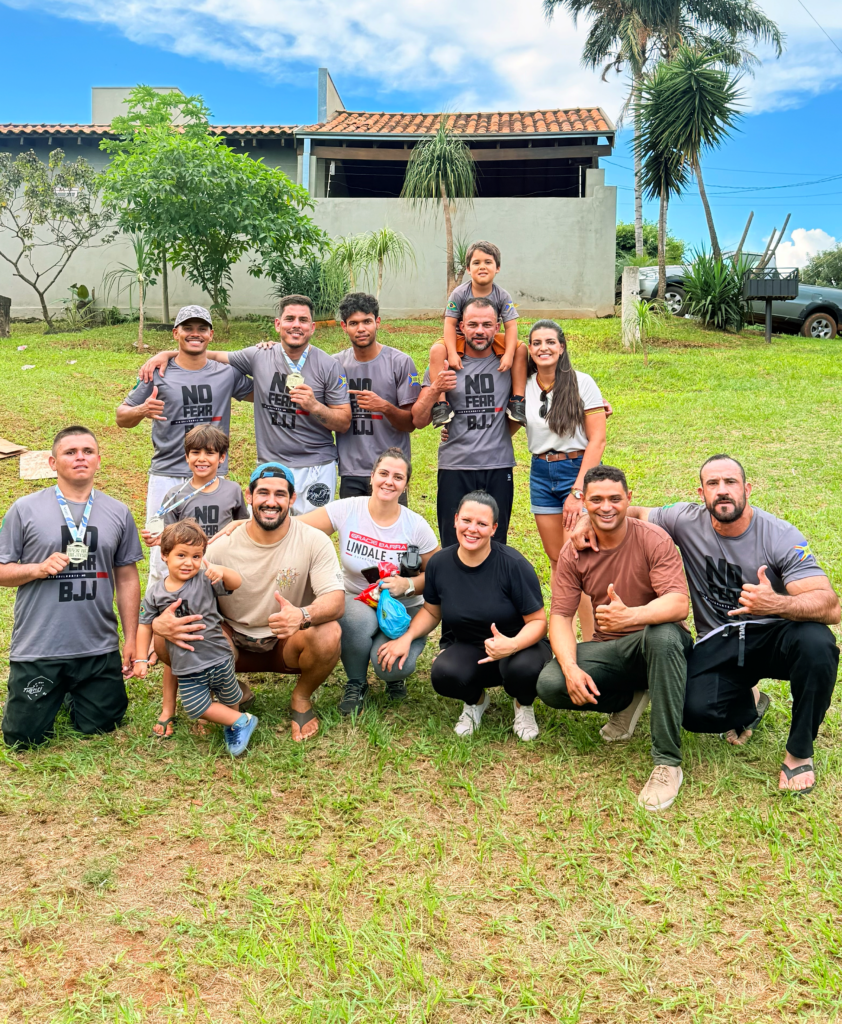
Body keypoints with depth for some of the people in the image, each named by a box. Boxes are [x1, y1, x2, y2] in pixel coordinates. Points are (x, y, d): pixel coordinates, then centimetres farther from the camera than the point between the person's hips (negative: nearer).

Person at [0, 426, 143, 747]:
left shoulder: (118, 513, 4)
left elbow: (127, 577, 8)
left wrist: (131, 639, 7)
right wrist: (38, 568, -19)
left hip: (99, 649, 2)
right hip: (37, 649, -2)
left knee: (99, 727, 11)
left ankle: (75, 693, 41)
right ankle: (54, 694, 36)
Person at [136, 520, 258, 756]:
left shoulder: (204, 581, -9)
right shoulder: (155, 593, -2)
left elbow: (236, 583, -20)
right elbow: (145, 625, 6)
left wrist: (222, 571, -41)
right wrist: (141, 659, 4)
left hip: (218, 658, -1)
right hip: (187, 668, 2)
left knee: (230, 700, 13)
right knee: (197, 708, -3)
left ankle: (232, 726, 44)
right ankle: (242, 721, 16)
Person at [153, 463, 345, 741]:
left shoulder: (313, 541, -14)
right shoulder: (223, 546, -11)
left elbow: (336, 600, -24)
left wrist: (302, 616, -48)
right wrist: (160, 622, -35)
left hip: (287, 645, -1)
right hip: (235, 645, 1)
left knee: (328, 634, -35)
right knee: (169, 634, -25)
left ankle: (301, 698, 1)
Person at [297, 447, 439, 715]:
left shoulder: (416, 526, -9)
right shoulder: (347, 510, -10)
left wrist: (408, 585, -21)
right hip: (356, 600, 1)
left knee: (390, 665, -30)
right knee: (360, 619, -37)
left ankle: (395, 675, 14)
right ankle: (355, 685, -4)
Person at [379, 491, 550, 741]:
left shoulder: (513, 564, -18)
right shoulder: (439, 563, -6)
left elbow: (538, 621, -15)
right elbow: (432, 611, 11)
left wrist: (513, 644, -35)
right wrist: (407, 637, -6)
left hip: (519, 646, -2)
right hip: (466, 649, 2)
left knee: (524, 667, -38)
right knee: (444, 674, -32)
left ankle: (523, 706, 4)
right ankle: (475, 700, 9)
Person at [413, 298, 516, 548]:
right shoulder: (444, 365, 3)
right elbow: (418, 421, 2)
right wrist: (434, 389, -15)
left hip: (499, 468, 1)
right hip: (455, 468, -1)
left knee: (496, 547, 7)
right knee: (453, 548, 1)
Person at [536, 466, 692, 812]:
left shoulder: (653, 540, -15)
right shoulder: (573, 552, -4)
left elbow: (679, 603, -26)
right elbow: (560, 616, -7)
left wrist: (631, 615, -47)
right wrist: (571, 667, -26)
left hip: (658, 645, -3)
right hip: (609, 650, 3)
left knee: (662, 635, -40)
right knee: (550, 685, -24)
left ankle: (667, 763, -29)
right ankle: (628, 700, 8)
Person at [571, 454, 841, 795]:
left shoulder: (782, 537, -14)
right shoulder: (687, 521, -6)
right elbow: (634, 514, 13)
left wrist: (777, 604, -44)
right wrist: (591, 520, -8)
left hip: (772, 636, -1)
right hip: (717, 644, 1)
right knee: (695, 711, -26)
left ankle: (799, 753, -10)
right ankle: (748, 701, 15)